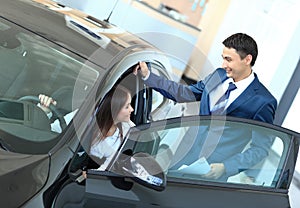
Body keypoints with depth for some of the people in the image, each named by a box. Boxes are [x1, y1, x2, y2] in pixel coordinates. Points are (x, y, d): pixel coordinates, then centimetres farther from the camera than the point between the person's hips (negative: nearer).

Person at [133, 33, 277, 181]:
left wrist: (225, 168, -19)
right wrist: (148, 76, 15)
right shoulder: (218, 75, 8)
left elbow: (260, 149, -9)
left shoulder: (263, 102, -12)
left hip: (213, 168, -6)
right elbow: (186, 93, 19)